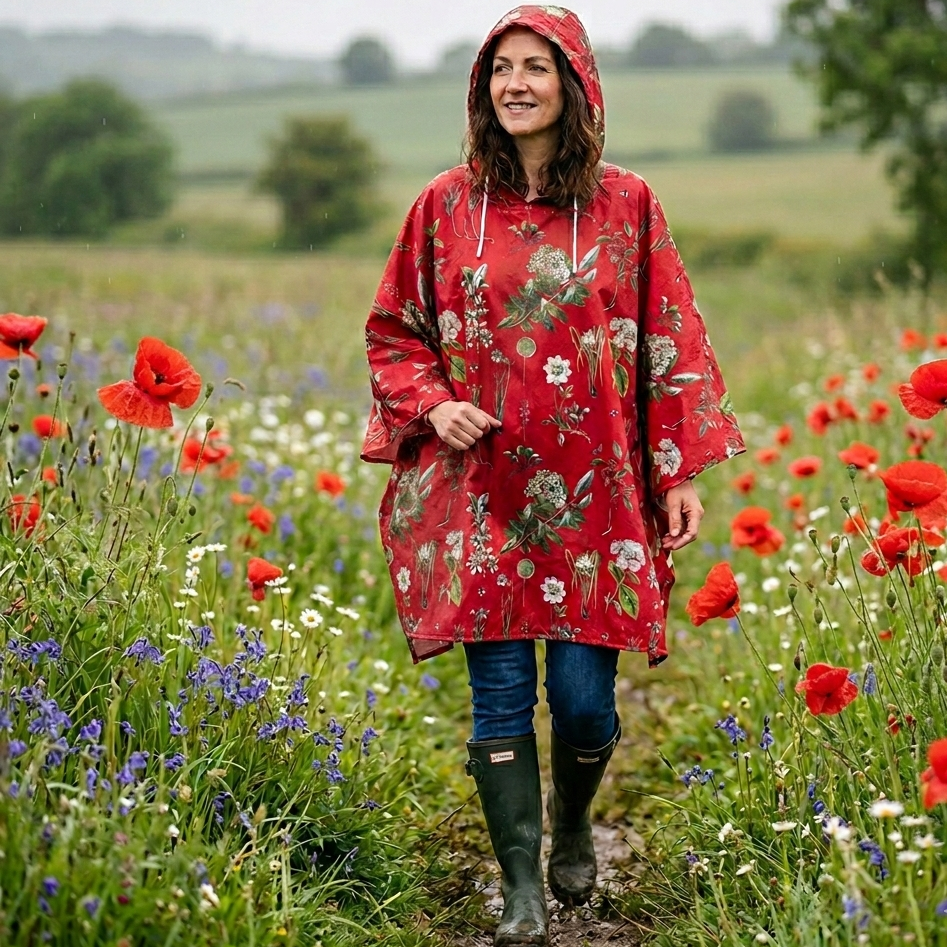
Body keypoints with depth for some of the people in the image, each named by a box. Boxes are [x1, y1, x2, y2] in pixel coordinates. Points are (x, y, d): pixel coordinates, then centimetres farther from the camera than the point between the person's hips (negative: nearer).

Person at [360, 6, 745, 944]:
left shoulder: (625, 204, 2)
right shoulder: (446, 205, 4)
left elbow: (671, 342, 5)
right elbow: (393, 331, 13)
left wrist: (682, 470, 1)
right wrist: (433, 405, -6)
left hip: (593, 490, 0)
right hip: (482, 489, 1)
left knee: (584, 698, 0)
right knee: (500, 695, 0)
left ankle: (572, 824, 33)